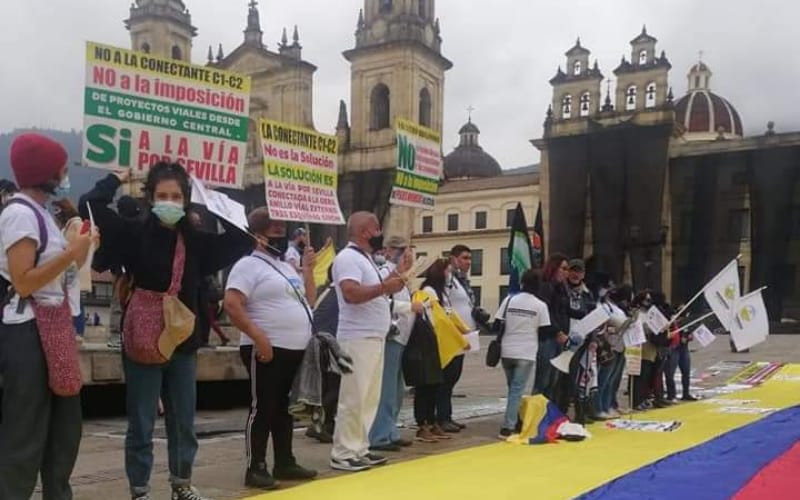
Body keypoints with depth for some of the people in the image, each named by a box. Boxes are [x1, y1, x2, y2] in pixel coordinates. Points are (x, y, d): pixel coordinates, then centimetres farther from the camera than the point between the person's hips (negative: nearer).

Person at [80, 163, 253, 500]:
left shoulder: (196, 241, 4)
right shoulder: (135, 234, -6)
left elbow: (243, 240, 9)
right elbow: (89, 205, -15)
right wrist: (116, 180, -1)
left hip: (183, 343, 4)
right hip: (142, 343, -4)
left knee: (184, 423, 15)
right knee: (141, 425, 5)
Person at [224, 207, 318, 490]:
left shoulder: (287, 267, 19)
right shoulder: (249, 265, -7)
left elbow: (309, 300, 22)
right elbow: (232, 306, -18)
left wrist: (308, 268, 12)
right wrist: (259, 338, -22)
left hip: (296, 350, 8)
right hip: (269, 350, -8)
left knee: (284, 408, 14)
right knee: (263, 409, -4)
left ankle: (285, 463, 22)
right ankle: (255, 469, 4)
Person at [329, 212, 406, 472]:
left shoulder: (364, 258, 19)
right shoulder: (348, 257, -13)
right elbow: (351, 293, -27)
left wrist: (390, 280, 8)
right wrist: (384, 287, -21)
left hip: (373, 338, 10)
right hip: (358, 339, -10)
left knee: (369, 398, 13)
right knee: (354, 399, -7)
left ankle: (359, 449, 19)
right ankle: (343, 454, 0)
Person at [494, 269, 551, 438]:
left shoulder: (509, 300, 0)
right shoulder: (540, 305, -4)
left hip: (507, 352, 3)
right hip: (526, 354, -3)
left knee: (513, 388, 19)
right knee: (517, 390, -3)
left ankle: (513, 422, 26)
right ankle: (508, 427, -12)